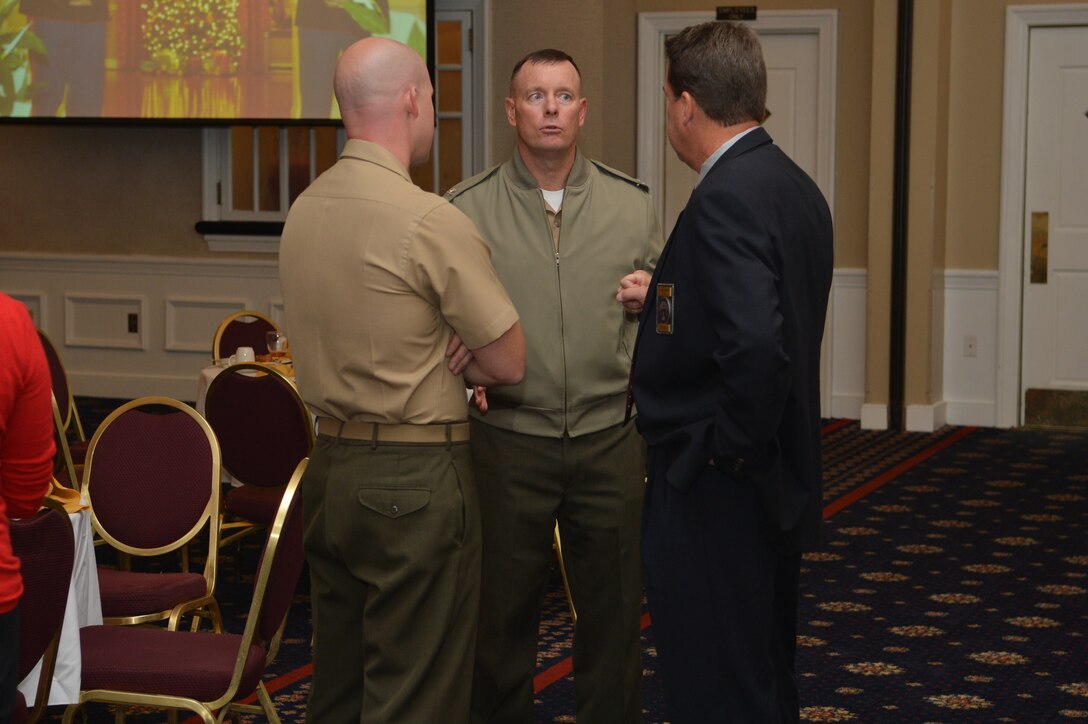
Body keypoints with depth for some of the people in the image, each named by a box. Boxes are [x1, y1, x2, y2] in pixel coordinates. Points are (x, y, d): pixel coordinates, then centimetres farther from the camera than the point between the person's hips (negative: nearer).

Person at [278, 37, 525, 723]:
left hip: (330, 465, 8)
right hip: (416, 481, -8)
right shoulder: (432, 221, -17)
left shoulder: (304, 209, 5)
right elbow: (509, 363, -10)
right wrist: (452, 357, 5)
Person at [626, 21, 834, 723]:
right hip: (780, 481, 10)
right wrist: (667, 300, 22)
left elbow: (757, 347, -32)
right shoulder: (797, 187, 8)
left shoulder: (725, 198, -21)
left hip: (715, 499, -10)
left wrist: (725, 448, -18)